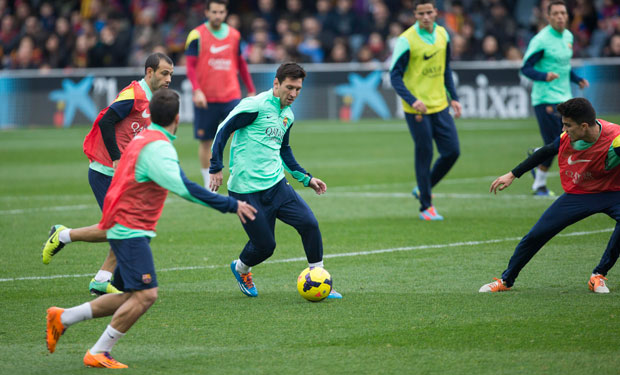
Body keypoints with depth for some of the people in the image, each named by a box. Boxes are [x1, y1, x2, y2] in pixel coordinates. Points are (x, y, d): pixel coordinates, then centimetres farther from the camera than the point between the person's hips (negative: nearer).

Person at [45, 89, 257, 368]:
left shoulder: (143, 138, 11)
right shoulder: (158, 147, -20)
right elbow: (182, 187, -31)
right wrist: (231, 205, -30)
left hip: (125, 229, 10)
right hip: (131, 231, -10)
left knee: (131, 297, 13)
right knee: (146, 295, -14)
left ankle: (63, 318, 20)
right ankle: (98, 354, -7)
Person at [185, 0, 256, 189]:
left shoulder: (234, 35, 10)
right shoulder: (197, 35, -2)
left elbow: (241, 64, 19)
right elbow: (191, 66, -6)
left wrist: (251, 91, 17)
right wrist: (197, 90, -20)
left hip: (231, 97, 2)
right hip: (206, 99, -2)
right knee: (206, 141, 6)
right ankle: (209, 185, 19)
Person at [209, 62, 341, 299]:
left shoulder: (288, 115, 14)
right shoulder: (256, 106, -12)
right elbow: (224, 130, -10)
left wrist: (306, 178, 23)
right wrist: (216, 168, -13)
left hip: (276, 184, 7)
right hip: (247, 189, -7)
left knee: (309, 224, -9)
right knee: (265, 245, -4)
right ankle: (241, 268, 32)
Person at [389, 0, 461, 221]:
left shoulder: (442, 34, 5)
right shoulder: (406, 40, -14)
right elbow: (395, 76, -14)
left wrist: (453, 98, 13)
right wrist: (412, 101, -26)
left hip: (440, 105, 6)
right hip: (417, 109, -6)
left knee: (452, 151, 4)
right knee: (424, 156, -2)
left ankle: (422, 190, 25)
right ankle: (426, 207, 10)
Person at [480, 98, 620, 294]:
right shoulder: (568, 136, -13)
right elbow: (547, 151, 6)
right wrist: (513, 175, 12)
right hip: (576, 195, 4)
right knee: (536, 235, -1)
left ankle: (598, 276, -14)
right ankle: (506, 280, 21)